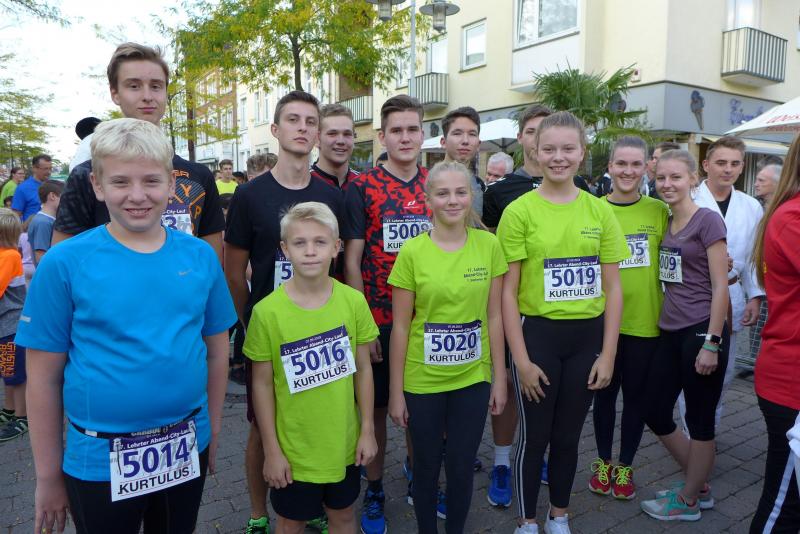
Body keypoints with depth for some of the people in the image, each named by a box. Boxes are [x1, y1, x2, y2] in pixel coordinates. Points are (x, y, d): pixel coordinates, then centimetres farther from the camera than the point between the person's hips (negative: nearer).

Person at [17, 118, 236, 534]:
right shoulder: (64, 263, -11)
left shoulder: (201, 255, -4)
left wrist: (212, 431, 6)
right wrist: (48, 475, -2)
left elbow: (216, 350, 4)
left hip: (186, 449, 3)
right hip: (100, 459, -2)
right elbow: (44, 377, -7)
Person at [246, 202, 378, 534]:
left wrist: (367, 430, 1)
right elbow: (262, 384, -8)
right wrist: (271, 450, -5)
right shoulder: (267, 311, -15)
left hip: (344, 442, 2)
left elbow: (363, 368, -1)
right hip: (293, 447, -2)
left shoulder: (353, 301, -10)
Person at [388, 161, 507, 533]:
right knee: (426, 467, 16)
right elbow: (400, 327, -6)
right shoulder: (412, 251, -10)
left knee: (462, 468, 15)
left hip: (473, 379, 2)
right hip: (422, 381, -1)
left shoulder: (489, 245, -4)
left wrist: (499, 378, 3)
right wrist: (396, 391, -4)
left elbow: (494, 317, 1)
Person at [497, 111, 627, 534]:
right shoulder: (519, 211, -8)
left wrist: (608, 354, 0)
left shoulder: (600, 210, 2)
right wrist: (521, 359, -10)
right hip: (537, 333, -3)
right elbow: (508, 291, -8)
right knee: (534, 436, 10)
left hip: (587, 336, 3)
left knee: (568, 435, 17)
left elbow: (612, 288, 4)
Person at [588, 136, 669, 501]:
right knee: (604, 392, 13)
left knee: (636, 396, 12)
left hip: (645, 321, 1)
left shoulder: (660, 211, -1)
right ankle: (603, 461, 33)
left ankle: (625, 466, 32)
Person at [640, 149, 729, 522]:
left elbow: (720, 286, -12)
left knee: (699, 421, 8)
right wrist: (660, 323, 13)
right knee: (656, 414, 12)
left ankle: (688, 501, 27)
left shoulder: (707, 220, -9)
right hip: (669, 332, 8)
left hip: (701, 332, -8)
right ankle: (700, 487, 33)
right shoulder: (664, 223, 11)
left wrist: (711, 343, -15)